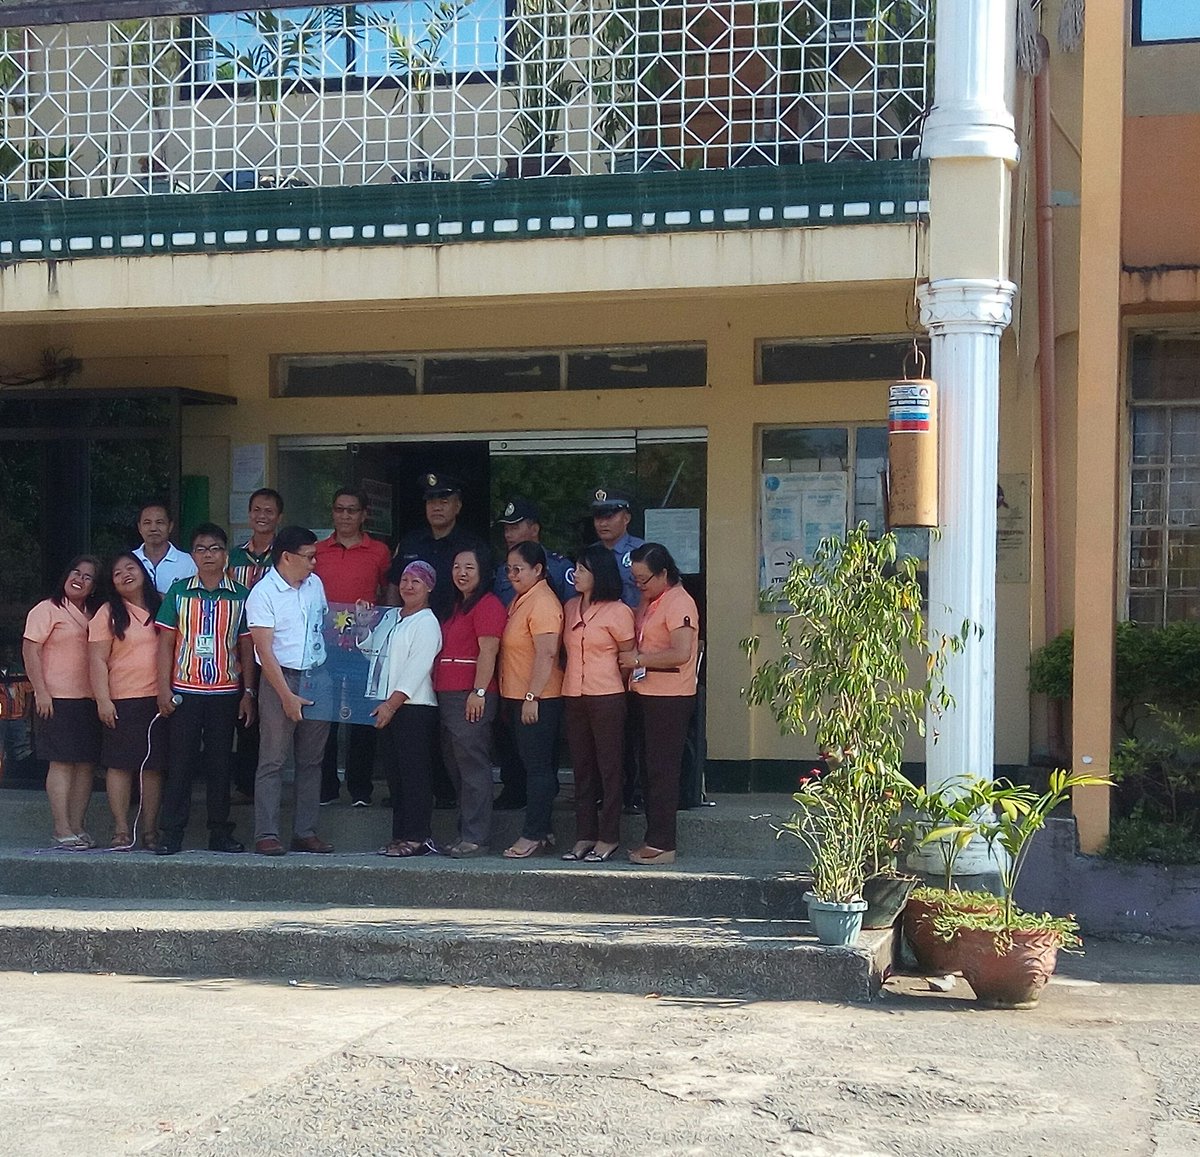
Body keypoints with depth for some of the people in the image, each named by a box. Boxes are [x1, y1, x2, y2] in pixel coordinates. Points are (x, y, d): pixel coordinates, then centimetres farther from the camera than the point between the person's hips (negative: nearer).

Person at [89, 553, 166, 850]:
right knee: (120, 763, -4)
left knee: (154, 765, 4)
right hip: (123, 700, -3)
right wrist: (103, 700, -11)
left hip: (160, 698, 3)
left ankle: (150, 830, 9)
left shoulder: (162, 605, 11)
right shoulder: (109, 613, 3)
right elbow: (97, 660, -2)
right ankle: (121, 829, 2)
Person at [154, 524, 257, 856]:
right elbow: (166, 642, 4)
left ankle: (220, 832, 13)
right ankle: (171, 834, 4)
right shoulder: (179, 591, 4)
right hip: (185, 691, -1)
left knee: (220, 763, 6)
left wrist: (249, 692, 3)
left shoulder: (240, 596, 5)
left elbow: (247, 647, 8)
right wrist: (164, 689, -3)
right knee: (180, 762, 0)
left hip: (226, 692, 1)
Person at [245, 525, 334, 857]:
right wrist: (288, 696, -17)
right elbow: (265, 651, -12)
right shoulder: (263, 593, -8)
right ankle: (266, 834, -2)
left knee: (311, 760, 8)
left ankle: (305, 832, 13)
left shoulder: (315, 585, 11)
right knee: (273, 760, -4)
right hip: (280, 679, -6)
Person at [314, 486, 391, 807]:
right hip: (323, 642, 2)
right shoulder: (317, 551, 10)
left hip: (364, 644, -2)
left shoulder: (379, 552, 6)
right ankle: (325, 787, 12)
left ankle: (360, 789, 7)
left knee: (362, 717, 1)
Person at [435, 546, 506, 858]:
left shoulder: (488, 605, -8)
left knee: (472, 767, -8)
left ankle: (475, 838, -6)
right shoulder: (457, 607, 23)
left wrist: (479, 692, -21)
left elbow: (488, 652, -16)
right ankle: (465, 832, 18)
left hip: (471, 697, -10)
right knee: (455, 766, 12)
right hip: (448, 697, 10)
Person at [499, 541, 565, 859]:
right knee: (534, 767, 13)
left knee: (538, 767, -5)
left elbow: (546, 654, -23)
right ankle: (541, 831, 19)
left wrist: (532, 696, -24)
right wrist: (509, 700, 22)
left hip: (537, 701, -10)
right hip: (518, 699, 10)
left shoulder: (542, 603, -15)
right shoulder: (520, 600, 17)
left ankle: (533, 834, -2)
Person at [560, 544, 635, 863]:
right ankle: (584, 836, 14)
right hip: (574, 696, 7)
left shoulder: (617, 612, -7)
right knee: (582, 768, 9)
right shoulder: (570, 608, 12)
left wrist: (604, 678, 5)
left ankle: (608, 837, 4)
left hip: (606, 697, -7)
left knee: (609, 767, 0)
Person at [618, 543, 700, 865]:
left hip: (670, 698, -10)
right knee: (650, 769, 12)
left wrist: (638, 660, -15)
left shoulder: (678, 602, -14)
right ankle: (654, 840, 18)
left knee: (662, 770, -7)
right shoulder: (648, 602, 16)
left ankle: (662, 845, -3)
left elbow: (681, 653, -23)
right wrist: (628, 664, 8)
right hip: (648, 694, 10)